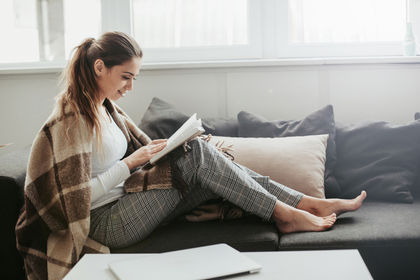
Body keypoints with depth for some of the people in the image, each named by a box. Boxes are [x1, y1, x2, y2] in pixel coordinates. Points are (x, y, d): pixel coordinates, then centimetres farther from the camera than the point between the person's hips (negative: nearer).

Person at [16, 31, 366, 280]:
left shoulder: (105, 108, 12)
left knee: (214, 167, -8)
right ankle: (285, 214, -12)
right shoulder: (71, 120, -18)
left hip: (127, 201, 9)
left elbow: (143, 147, 16)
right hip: (108, 223, -9)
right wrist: (130, 163, -19)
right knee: (198, 155, -21)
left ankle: (313, 204, -6)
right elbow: (79, 198, -20)